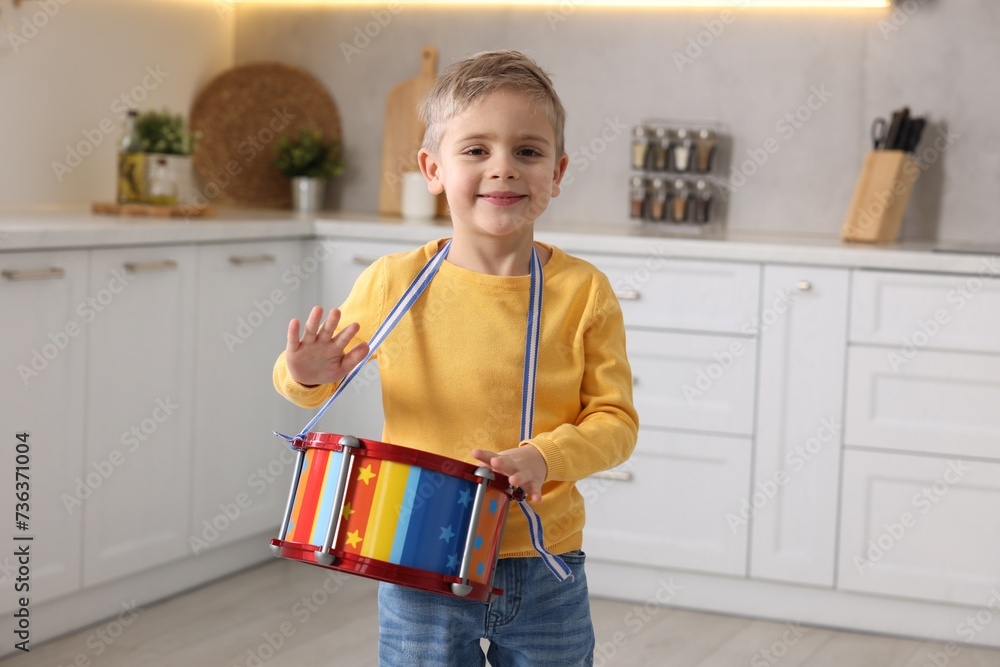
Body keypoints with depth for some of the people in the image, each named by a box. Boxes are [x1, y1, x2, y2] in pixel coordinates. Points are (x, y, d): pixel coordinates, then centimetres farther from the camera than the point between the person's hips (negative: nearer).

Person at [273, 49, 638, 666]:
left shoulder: (584, 292, -6)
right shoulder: (392, 284, -5)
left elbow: (615, 419, -5)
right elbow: (310, 377, 8)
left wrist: (544, 456, -23)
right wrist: (306, 375, -15)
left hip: (544, 574, 0)